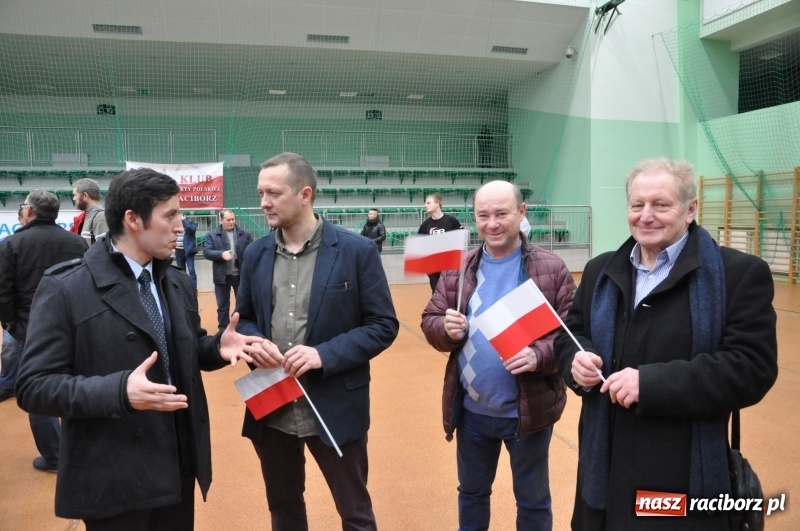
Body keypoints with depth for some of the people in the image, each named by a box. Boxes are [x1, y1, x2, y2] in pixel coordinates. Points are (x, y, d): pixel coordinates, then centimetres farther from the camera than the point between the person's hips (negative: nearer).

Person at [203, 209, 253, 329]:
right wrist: (221, 254, -24)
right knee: (223, 306, 10)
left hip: (241, 275, 1)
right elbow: (206, 252, -8)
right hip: (222, 276, 0)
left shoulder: (245, 234, 3)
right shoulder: (212, 235, 0)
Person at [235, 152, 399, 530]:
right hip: (271, 409, 4)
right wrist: (254, 343, -10)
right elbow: (243, 318, 13)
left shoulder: (357, 251, -10)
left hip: (335, 409, -4)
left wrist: (324, 354, -20)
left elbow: (383, 325, -8)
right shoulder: (255, 254, 4)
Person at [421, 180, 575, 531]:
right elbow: (430, 320, 3)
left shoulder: (552, 269, -9)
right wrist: (447, 329, -20)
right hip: (471, 410, 3)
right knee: (471, 492, 23)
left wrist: (538, 356, -28)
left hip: (528, 410, -3)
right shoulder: (458, 268, 1)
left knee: (533, 500, 18)